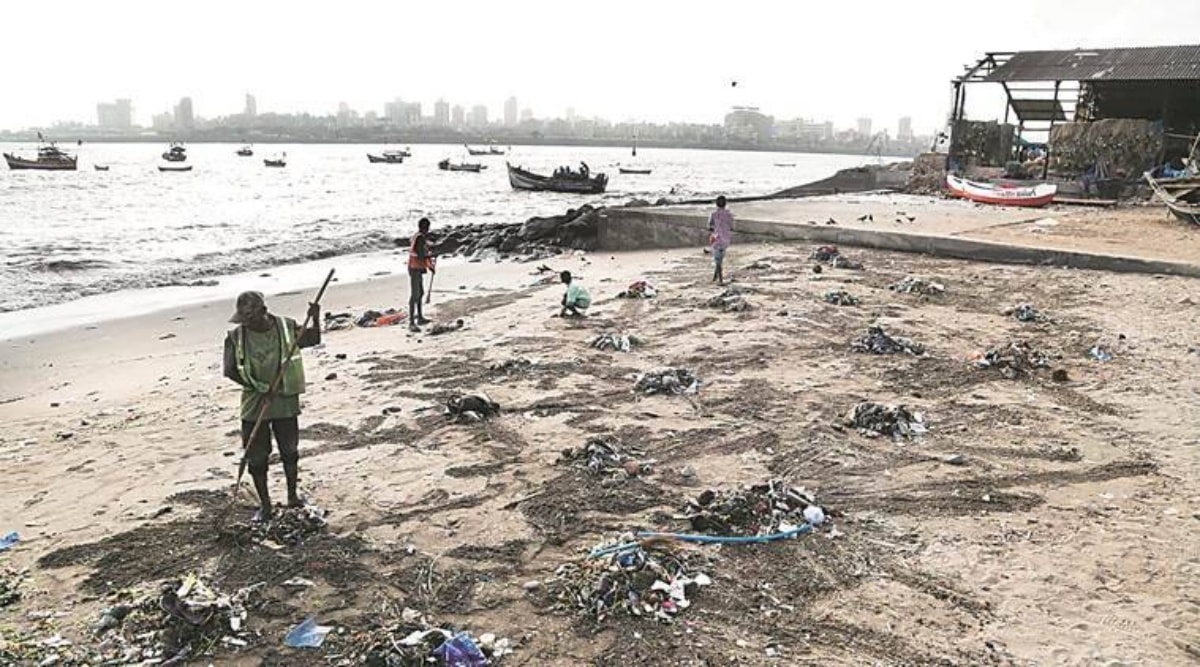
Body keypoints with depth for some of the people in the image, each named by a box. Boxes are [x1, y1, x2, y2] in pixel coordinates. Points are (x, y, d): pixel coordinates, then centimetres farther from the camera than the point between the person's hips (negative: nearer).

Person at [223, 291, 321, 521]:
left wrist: (315, 320, -13)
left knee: (290, 451, 13)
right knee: (256, 457, 5)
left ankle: (293, 496, 33)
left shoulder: (286, 327, -9)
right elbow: (230, 371, -8)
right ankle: (265, 505, 20)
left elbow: (313, 340, 6)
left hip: (285, 401, 0)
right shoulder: (236, 336, -10)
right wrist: (260, 388, -14)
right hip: (254, 405, 0)